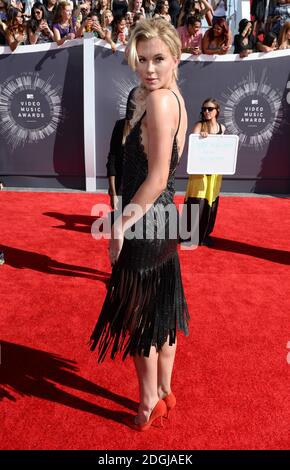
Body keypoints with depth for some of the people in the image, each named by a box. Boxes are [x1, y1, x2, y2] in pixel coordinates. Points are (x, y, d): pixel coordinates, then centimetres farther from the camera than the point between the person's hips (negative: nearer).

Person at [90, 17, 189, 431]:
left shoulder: (159, 101, -16)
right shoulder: (174, 98, 12)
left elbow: (156, 178, -21)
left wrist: (121, 225, -16)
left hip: (146, 224, -10)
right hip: (163, 219, 10)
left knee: (139, 318, 8)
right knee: (160, 312, 19)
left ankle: (149, 404, 31)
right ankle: (164, 391, 40)